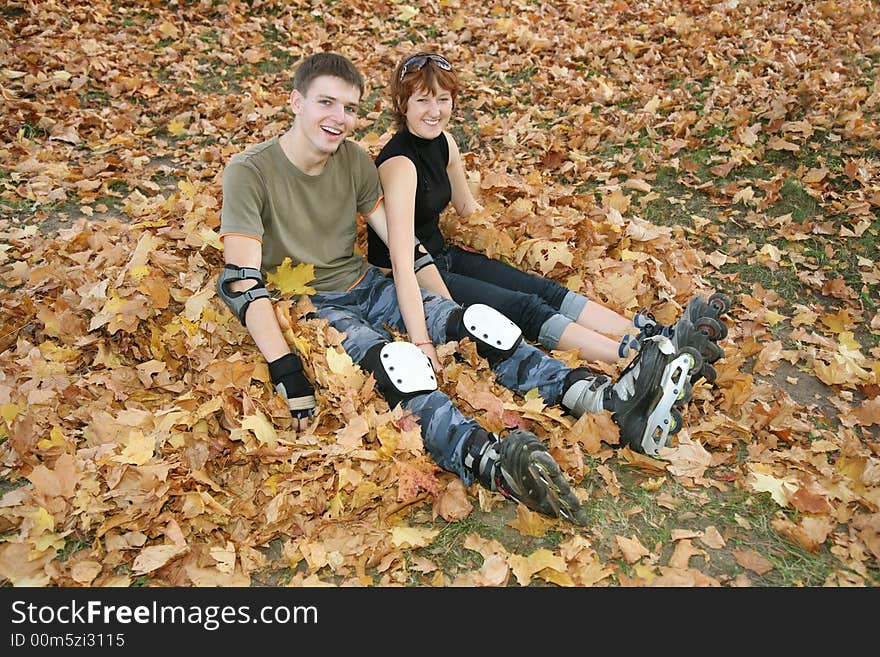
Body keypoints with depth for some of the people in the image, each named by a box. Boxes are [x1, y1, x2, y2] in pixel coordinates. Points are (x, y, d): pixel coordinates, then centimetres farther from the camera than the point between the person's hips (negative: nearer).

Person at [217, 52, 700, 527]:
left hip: (367, 287, 6)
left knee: (480, 323, -15)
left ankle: (611, 403, -23)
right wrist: (287, 373, -30)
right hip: (307, 309, -5)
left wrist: (421, 334, -16)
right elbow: (241, 282, -22)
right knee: (397, 363, -36)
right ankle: (492, 465, -58)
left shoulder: (354, 160, 0)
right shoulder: (249, 172, -15)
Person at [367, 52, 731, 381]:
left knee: (544, 289, -10)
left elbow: (468, 208, 20)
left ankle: (657, 336, -20)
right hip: (407, 281, -8)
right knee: (524, 307, -22)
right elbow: (402, 260, -32)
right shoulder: (400, 162, -24)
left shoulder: (443, 143, 3)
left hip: (442, 254, 8)